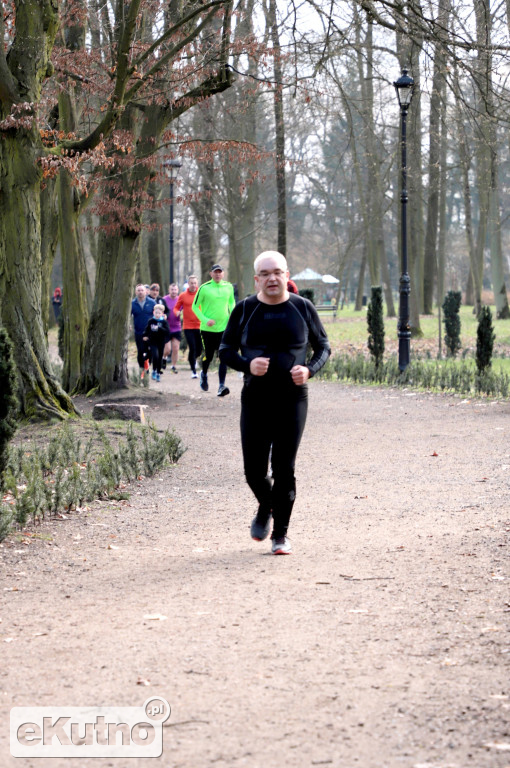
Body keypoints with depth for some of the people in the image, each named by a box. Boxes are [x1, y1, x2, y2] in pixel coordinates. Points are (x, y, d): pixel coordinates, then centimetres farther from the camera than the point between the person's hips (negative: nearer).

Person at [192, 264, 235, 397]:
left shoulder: (228, 287, 4)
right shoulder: (204, 288, -6)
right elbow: (195, 306, -2)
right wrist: (205, 320, -13)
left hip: (224, 327, 2)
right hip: (207, 329, -2)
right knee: (208, 356, 9)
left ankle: (221, 386, -12)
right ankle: (204, 375, 41)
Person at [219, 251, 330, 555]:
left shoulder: (303, 308, 2)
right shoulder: (244, 310, 3)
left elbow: (324, 347, 10)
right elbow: (225, 350, 7)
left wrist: (309, 370, -10)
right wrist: (247, 365, -14)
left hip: (292, 399, -1)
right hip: (255, 400, 1)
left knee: (284, 469, -4)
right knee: (254, 470, 2)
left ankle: (281, 533, 9)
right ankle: (266, 508, 35)